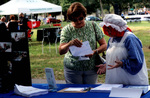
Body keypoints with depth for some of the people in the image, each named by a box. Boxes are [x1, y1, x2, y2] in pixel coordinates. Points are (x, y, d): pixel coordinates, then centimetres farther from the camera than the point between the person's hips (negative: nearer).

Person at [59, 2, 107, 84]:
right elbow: (60, 51, -14)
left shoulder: (93, 26, 0)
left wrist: (94, 51, -19)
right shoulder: (67, 30, -5)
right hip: (72, 69, -1)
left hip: (91, 68, 1)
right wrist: (70, 43, -34)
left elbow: (104, 45, 1)